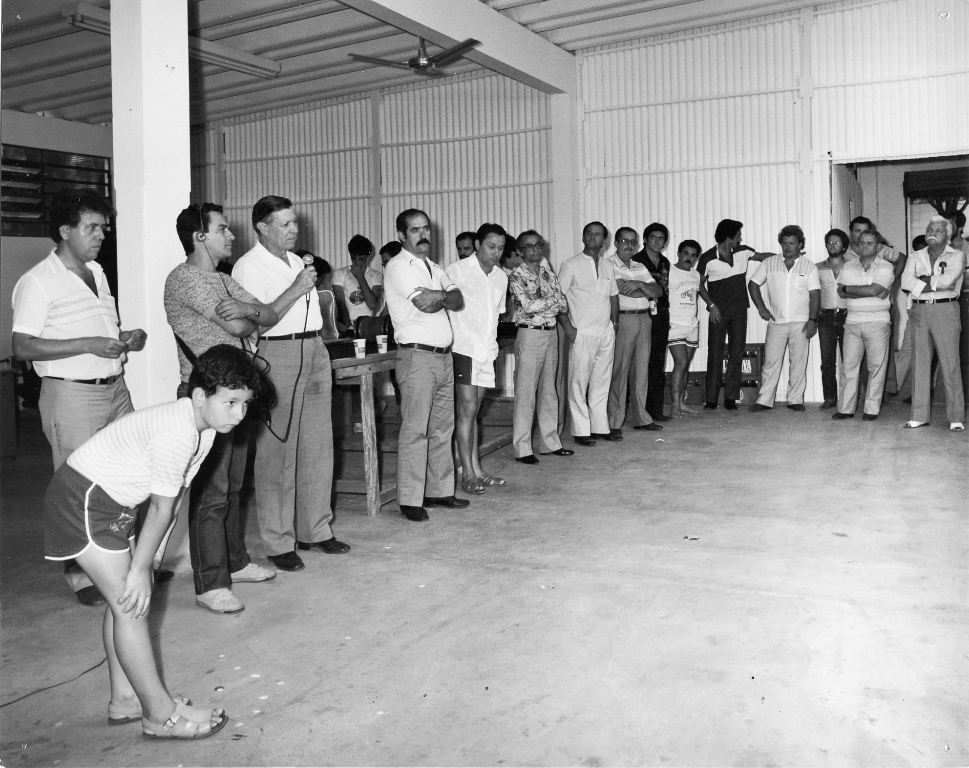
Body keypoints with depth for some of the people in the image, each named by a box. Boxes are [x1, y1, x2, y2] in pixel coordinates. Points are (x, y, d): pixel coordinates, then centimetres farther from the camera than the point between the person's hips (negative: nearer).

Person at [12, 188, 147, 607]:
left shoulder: (97, 272, 14)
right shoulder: (38, 282, -10)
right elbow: (22, 347, -16)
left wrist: (128, 337, 4)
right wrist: (89, 345, -22)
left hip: (115, 388, 7)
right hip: (72, 396, -7)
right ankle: (79, 572, 14)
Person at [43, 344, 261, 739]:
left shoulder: (203, 428, 1)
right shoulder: (176, 433, -29)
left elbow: (174, 498, 3)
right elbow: (163, 509, -22)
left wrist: (143, 563, 4)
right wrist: (140, 568, -13)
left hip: (111, 501, 10)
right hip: (82, 498, -10)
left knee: (126, 599, 14)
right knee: (130, 602, -7)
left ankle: (124, 699, 25)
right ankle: (161, 713, 1)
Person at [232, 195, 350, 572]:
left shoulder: (296, 261, 19)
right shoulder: (249, 267, -8)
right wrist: (296, 289, -17)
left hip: (314, 351, 8)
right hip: (277, 355, -8)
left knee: (318, 447, 11)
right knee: (277, 452, -4)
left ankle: (315, 529, 23)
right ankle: (279, 542, 5)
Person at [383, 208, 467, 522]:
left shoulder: (434, 268, 19)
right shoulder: (398, 266, -6)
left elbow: (458, 301, 7)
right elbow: (425, 304, -17)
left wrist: (435, 296, -11)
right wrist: (443, 295, 3)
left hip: (444, 355, 8)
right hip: (417, 355, -8)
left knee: (442, 428, 11)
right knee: (415, 430, -7)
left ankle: (439, 490, 19)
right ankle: (410, 500, -2)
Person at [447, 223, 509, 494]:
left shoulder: (500, 277, 13)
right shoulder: (457, 271, -7)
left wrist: (492, 344, 15)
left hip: (487, 350, 6)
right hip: (464, 348, -6)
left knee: (474, 410, 12)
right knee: (467, 409, -7)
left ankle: (476, 469, 15)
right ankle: (467, 474, -2)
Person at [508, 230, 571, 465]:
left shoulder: (548, 273, 14)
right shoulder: (517, 276, -5)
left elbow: (563, 305, 7)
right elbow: (528, 305, -18)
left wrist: (540, 305, -9)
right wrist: (552, 300, -5)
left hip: (551, 333, 6)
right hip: (529, 334, -6)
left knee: (549, 390, 11)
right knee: (525, 392, -5)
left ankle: (549, 442, 19)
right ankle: (522, 448, -1)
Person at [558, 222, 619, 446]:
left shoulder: (607, 265, 14)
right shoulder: (572, 265, -3)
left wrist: (614, 323, 11)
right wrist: (568, 327, -12)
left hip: (606, 333, 5)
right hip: (582, 334, -5)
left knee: (602, 383, 9)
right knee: (579, 384, -3)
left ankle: (600, 427, 17)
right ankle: (581, 430, 3)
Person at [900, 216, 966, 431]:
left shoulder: (957, 256, 4)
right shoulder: (916, 256, 15)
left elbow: (947, 281, -14)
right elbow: (906, 281, -2)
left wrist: (921, 279, -4)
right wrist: (935, 284, -9)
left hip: (945, 311, -4)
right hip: (919, 311, 4)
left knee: (950, 364, -5)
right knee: (920, 364, 4)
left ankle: (956, 418, -2)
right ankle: (920, 415, 9)